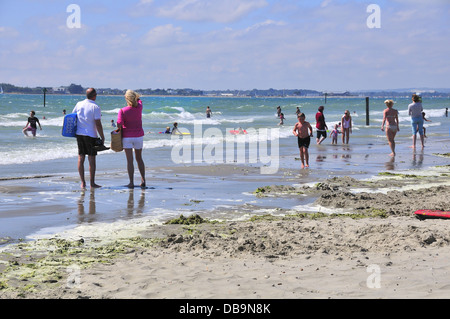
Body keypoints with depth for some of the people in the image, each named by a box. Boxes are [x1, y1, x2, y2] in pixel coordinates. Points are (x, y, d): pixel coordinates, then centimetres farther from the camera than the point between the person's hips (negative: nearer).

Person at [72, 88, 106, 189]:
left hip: (79, 134, 5)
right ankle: (92, 183, 4)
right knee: (92, 159, 2)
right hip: (91, 135, -5)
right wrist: (102, 137, -4)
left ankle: (83, 182, 8)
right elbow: (98, 124, -13)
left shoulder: (79, 104, 5)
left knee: (81, 158, 7)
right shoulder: (95, 107, -11)